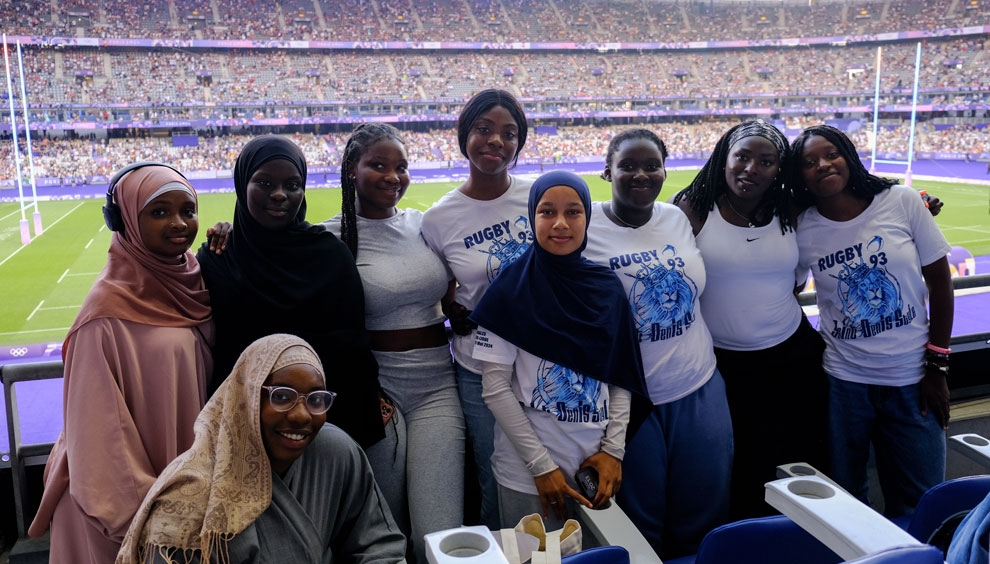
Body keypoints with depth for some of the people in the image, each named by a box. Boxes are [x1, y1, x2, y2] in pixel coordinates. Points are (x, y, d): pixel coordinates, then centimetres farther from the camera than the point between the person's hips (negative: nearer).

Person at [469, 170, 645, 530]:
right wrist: (541, 465, -13)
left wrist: (613, 449, -4)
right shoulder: (511, 290, -8)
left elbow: (622, 378, 6)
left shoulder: (607, 288, 3)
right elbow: (495, 386, -11)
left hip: (598, 467, 4)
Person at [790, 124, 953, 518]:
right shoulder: (802, 230, -5)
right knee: (845, 498, 13)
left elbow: (939, 281, -2)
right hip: (844, 382, 0)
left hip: (914, 379, 0)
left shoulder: (902, 202, -6)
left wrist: (938, 365, -2)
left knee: (919, 501, 9)